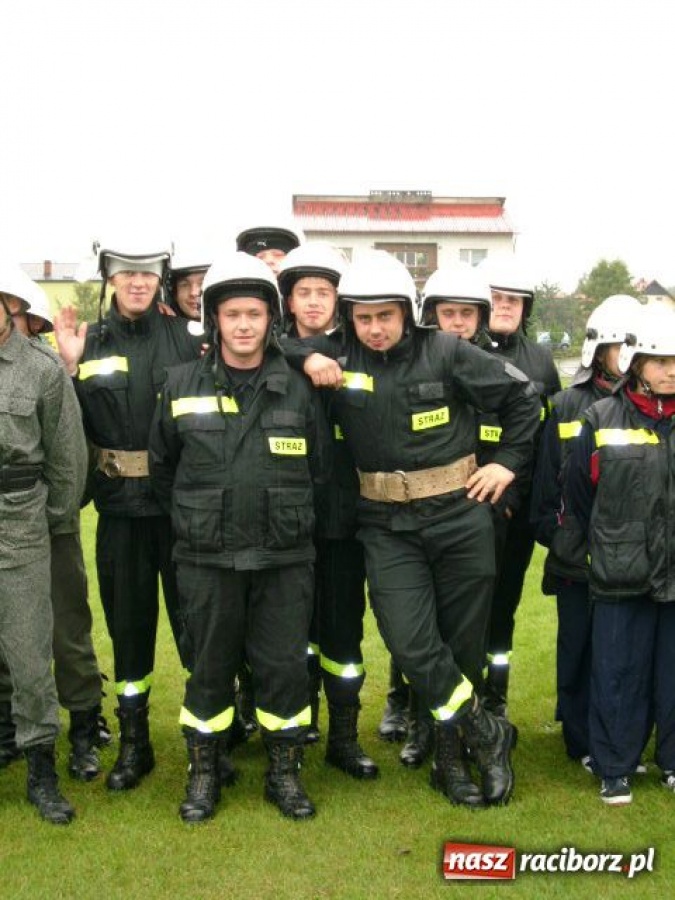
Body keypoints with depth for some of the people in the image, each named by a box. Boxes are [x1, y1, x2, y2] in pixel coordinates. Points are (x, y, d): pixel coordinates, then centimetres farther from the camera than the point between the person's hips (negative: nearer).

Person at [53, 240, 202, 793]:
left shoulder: (185, 336, 0)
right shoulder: (90, 343, 5)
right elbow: (79, 429, 1)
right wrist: (70, 367, -8)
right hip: (120, 503, 2)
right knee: (127, 618, 11)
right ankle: (134, 742, 27)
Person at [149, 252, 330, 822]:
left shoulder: (297, 389, 2)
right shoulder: (182, 385, 0)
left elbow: (318, 469, 12)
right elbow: (162, 466, 12)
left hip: (285, 559, 1)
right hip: (207, 559, 0)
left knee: (284, 666, 6)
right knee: (210, 667, 10)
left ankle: (285, 772, 25)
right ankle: (204, 771, 28)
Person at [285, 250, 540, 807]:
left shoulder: (445, 353, -6)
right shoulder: (338, 355, -1)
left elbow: (521, 397, 3)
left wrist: (508, 462, 0)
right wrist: (307, 357, -13)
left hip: (460, 515, -1)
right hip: (387, 525, 1)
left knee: (464, 642, 9)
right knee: (410, 644, -11)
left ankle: (453, 753, 30)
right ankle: (489, 735, 12)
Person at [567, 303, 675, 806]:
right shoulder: (601, 420, -1)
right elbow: (580, 495, 5)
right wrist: (607, 548, 8)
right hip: (621, 577, -1)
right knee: (618, 674, 6)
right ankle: (615, 769, 22)